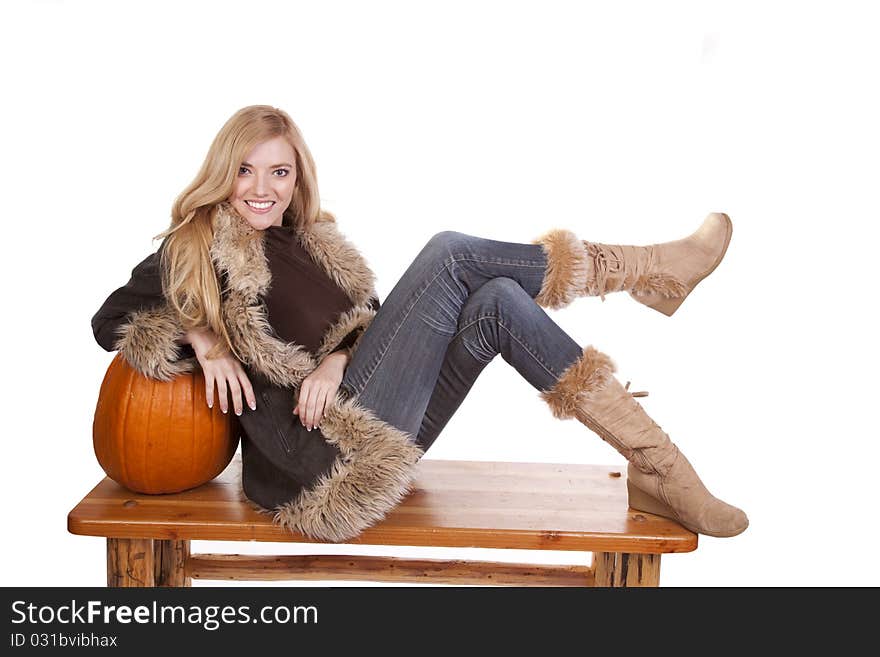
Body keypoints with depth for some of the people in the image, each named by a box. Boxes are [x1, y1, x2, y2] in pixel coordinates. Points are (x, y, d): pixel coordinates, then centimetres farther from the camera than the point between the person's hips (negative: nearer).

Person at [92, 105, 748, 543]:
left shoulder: (313, 240, 20)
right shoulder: (196, 251, 4)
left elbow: (369, 315, 14)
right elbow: (109, 319, 5)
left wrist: (339, 356, -9)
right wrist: (202, 342, -11)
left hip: (383, 431, 7)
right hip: (329, 446, -7)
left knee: (495, 303, -17)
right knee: (451, 256, -17)